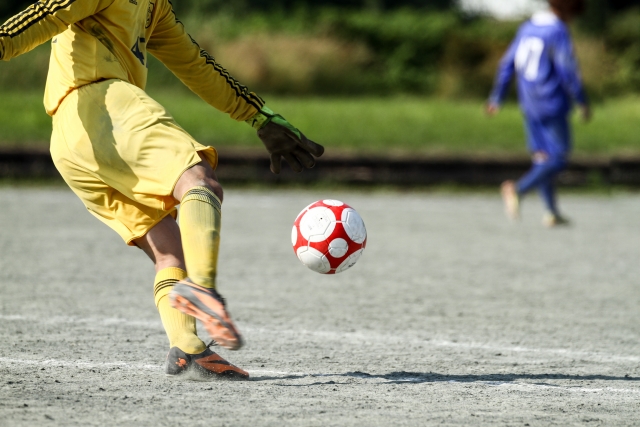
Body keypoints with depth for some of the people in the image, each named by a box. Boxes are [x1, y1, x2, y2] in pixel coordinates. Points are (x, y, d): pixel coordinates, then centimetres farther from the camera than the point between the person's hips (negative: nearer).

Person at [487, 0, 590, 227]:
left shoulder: (527, 28, 8)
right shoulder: (559, 33, -15)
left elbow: (507, 64, 10)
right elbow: (568, 72, -18)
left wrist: (497, 98, 15)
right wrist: (583, 102, -7)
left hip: (529, 104, 8)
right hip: (552, 106, -8)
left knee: (543, 157, 13)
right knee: (558, 159, -3)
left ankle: (552, 212, 13)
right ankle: (518, 189, -22)